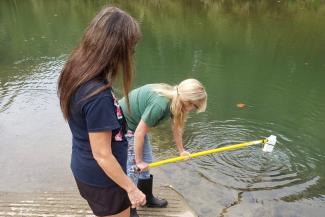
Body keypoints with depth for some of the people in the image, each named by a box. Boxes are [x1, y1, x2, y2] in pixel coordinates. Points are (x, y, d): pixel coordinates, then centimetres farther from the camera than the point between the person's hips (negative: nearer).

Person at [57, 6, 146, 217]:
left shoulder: (75, 73, -9)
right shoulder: (98, 95, -35)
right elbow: (102, 155, -27)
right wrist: (131, 188, -15)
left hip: (84, 169, 8)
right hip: (102, 178, -7)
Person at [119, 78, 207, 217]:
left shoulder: (175, 99, -8)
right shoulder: (160, 104, -35)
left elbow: (176, 127, 5)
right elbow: (139, 133, -28)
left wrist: (181, 151, 15)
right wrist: (139, 161, -16)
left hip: (135, 124, 9)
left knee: (146, 161, 15)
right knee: (133, 167, -4)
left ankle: (147, 197, 34)